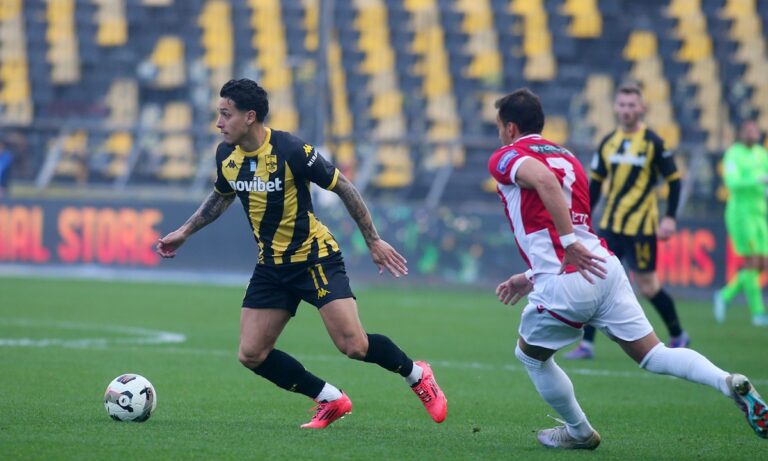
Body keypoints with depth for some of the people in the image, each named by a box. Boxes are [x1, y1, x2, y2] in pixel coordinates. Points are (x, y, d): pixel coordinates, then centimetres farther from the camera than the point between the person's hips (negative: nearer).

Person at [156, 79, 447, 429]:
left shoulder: (290, 150, -22)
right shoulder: (226, 155, -2)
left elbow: (342, 187, -12)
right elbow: (222, 196, 21)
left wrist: (374, 241, -9)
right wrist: (184, 232, 20)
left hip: (314, 258, -6)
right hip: (271, 265, 7)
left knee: (354, 346, -17)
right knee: (251, 355, -2)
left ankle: (417, 376, 12)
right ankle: (331, 400, 14)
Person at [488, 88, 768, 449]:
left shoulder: (505, 158, 1)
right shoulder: (567, 158, 26)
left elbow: (542, 178, -24)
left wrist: (567, 243, -27)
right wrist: (532, 278, 34)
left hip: (565, 284, -6)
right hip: (604, 266, 7)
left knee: (530, 356, 20)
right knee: (652, 354, 4)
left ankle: (579, 433, 28)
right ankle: (729, 383, -19)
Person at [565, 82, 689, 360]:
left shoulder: (653, 143, -7)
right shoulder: (608, 143, 7)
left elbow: (674, 180, -5)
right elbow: (596, 183, 15)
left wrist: (670, 218, -12)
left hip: (641, 225, -5)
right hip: (610, 225, 5)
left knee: (646, 285, 1)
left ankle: (678, 336, 21)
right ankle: (587, 344, 1)